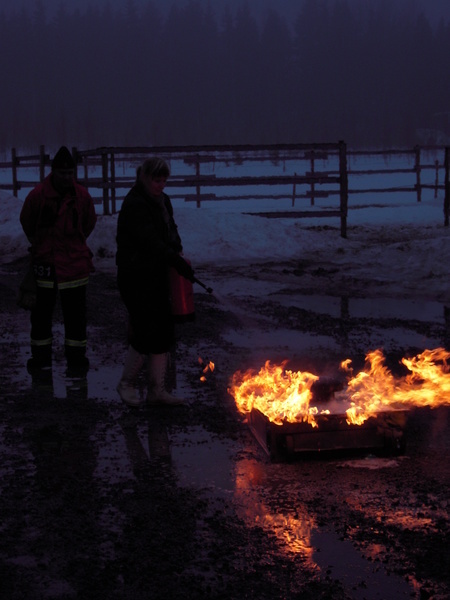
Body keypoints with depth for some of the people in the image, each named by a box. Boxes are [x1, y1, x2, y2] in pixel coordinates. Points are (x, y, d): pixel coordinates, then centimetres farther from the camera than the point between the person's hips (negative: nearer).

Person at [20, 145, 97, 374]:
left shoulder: (82, 196, -6)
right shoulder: (37, 194, -11)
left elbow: (89, 223, 12)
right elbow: (26, 222, 7)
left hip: (74, 264, 1)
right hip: (44, 262, -1)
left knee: (75, 313, 7)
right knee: (41, 312, 8)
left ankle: (76, 356, 18)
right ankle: (40, 356, 20)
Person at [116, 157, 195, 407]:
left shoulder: (162, 201, 11)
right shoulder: (135, 204, -17)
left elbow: (171, 230, 19)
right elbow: (151, 242, -24)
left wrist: (177, 251, -2)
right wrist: (179, 263, -25)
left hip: (157, 274, 9)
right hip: (136, 276, -9)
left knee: (164, 333, 8)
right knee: (146, 333, -8)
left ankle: (158, 389, 17)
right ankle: (127, 384, 12)